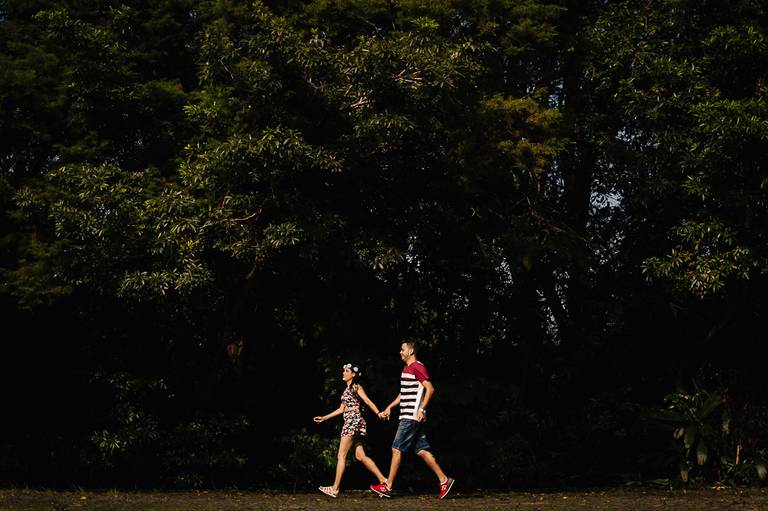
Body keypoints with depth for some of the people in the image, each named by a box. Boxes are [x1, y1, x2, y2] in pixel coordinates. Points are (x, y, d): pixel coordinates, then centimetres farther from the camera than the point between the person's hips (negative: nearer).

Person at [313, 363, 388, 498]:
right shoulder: (347, 389, 21)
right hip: (349, 422, 9)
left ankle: (335, 489, -4)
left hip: (354, 421, -9)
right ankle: (382, 479, 2)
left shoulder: (356, 387, -4)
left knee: (341, 456, -6)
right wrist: (324, 418, 26)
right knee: (360, 456, 4)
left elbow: (368, 401, -16)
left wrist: (378, 413, -30)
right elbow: (341, 409, 24)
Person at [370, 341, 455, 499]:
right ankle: (444, 480, 8)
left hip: (412, 417, -10)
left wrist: (421, 409, -22)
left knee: (397, 449, -6)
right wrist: (389, 407, 23)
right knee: (421, 450, 7)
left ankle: (387, 487, -2)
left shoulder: (417, 367, -11)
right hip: (408, 416, 10)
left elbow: (430, 388, -19)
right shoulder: (407, 369, 20)